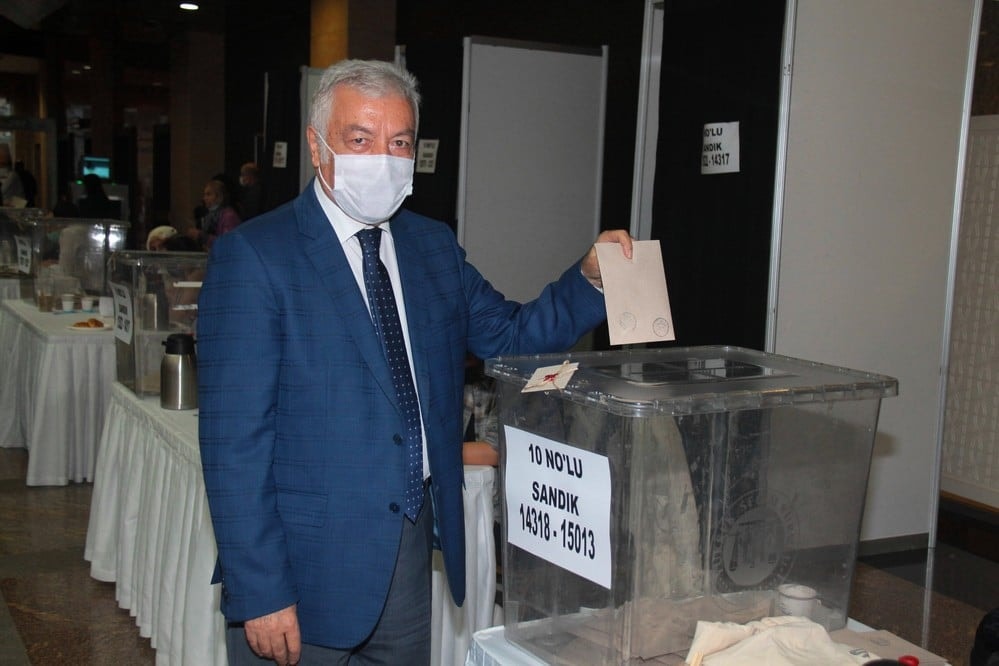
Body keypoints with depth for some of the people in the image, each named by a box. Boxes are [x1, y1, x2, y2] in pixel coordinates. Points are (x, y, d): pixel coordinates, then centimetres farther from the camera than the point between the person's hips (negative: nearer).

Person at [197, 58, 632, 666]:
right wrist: (260, 593, -17)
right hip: (305, 571, -5)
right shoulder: (253, 257, -12)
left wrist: (591, 277, -4)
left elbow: (510, 336, 14)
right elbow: (234, 439, -15)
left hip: (413, 551, 6)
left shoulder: (434, 246, 7)